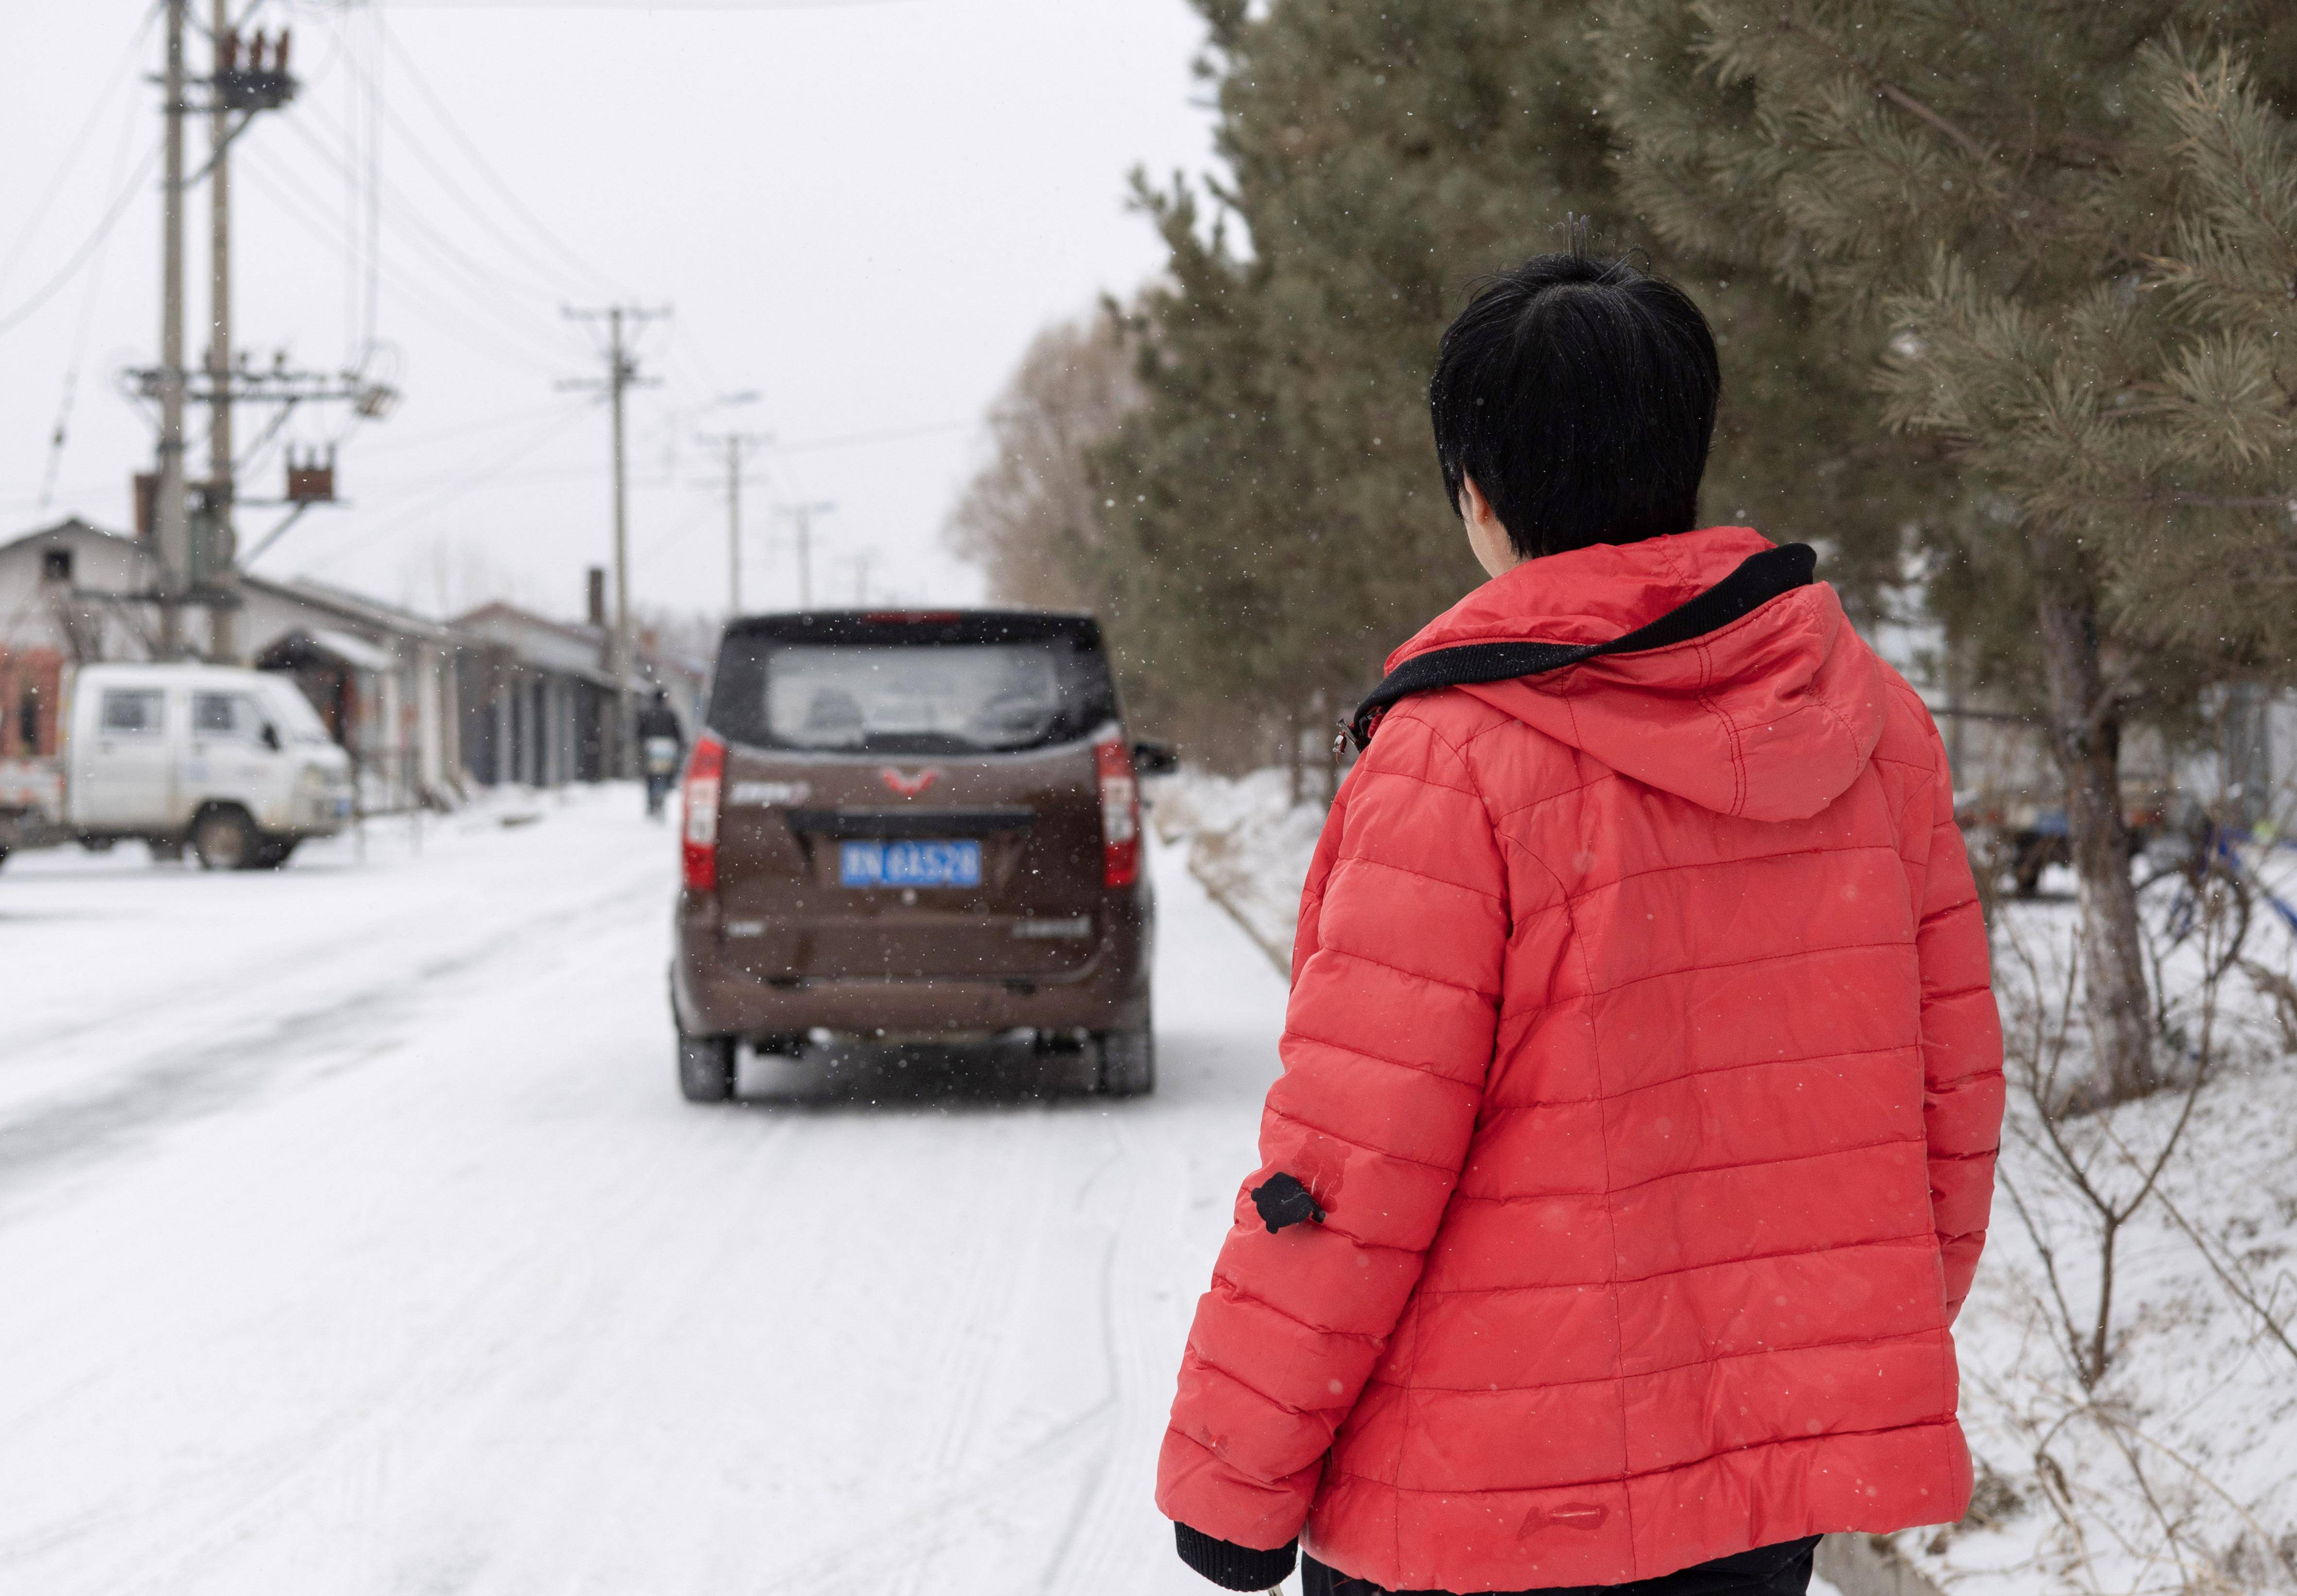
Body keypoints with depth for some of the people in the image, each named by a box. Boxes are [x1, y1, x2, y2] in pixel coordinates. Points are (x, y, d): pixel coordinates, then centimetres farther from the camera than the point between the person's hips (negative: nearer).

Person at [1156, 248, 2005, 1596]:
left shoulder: (1458, 760, -16)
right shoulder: (1874, 721, 2)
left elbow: (1347, 1163, -15)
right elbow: (1952, 1077, 9)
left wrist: (1231, 1478, -5)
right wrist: (1887, 1360, 24)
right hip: (1783, 1471, 6)